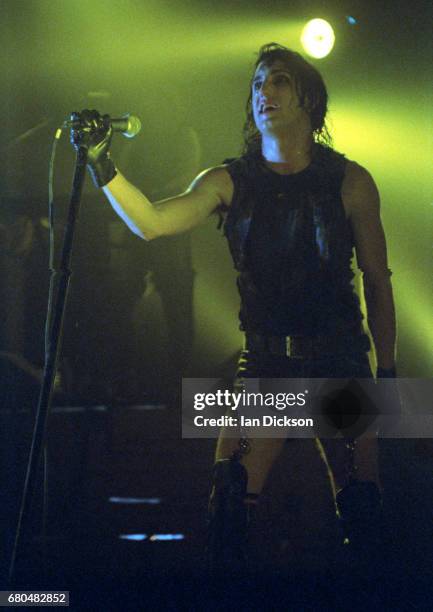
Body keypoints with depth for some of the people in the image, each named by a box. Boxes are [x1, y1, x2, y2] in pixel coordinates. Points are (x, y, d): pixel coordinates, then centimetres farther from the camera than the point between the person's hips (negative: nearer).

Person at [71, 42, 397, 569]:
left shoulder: (349, 182, 0)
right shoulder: (230, 181, 3)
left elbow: (377, 281, 4)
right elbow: (152, 223, -12)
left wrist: (387, 372, 1)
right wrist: (100, 164, -26)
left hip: (339, 358, -1)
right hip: (263, 362, 1)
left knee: (360, 507, -2)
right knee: (229, 498, -11)